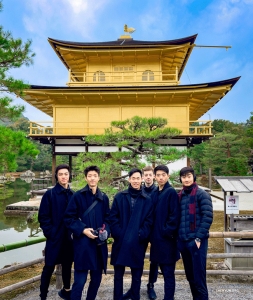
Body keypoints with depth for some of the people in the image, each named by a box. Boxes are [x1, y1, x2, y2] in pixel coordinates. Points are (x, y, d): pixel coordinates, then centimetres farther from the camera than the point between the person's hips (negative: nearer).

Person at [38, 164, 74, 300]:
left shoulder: (73, 195, 5)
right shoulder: (49, 194, -7)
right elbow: (43, 217, -8)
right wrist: (50, 232, -14)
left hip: (69, 237, 4)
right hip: (55, 237, -4)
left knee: (67, 264, 17)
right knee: (49, 267, 2)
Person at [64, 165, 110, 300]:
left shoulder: (104, 198, 7)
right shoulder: (78, 196, -5)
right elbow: (69, 218, -4)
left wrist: (105, 231, -5)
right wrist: (83, 230, -16)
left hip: (99, 244, 4)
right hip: (82, 243, -4)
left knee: (96, 278, 14)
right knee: (79, 280, -4)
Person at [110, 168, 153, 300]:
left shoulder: (147, 200, 2)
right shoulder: (119, 197, 2)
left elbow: (149, 221, 0)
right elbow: (113, 217, -1)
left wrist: (141, 235, -12)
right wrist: (118, 234, -11)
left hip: (138, 243, 0)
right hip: (120, 242, 0)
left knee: (136, 275, 12)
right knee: (118, 274, 10)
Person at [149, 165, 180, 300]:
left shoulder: (171, 192, -10)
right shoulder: (154, 193, 11)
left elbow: (174, 215, -15)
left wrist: (167, 232, -16)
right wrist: (152, 234, 7)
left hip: (167, 238, -7)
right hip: (157, 238, 7)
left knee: (168, 272, 2)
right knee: (164, 270, 17)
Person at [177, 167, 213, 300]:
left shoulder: (202, 194, -5)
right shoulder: (180, 196, 13)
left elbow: (207, 217, -12)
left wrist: (198, 237, -17)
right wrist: (178, 236, 7)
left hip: (197, 241, -6)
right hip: (183, 241, 6)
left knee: (198, 276, -2)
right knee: (190, 275, 14)